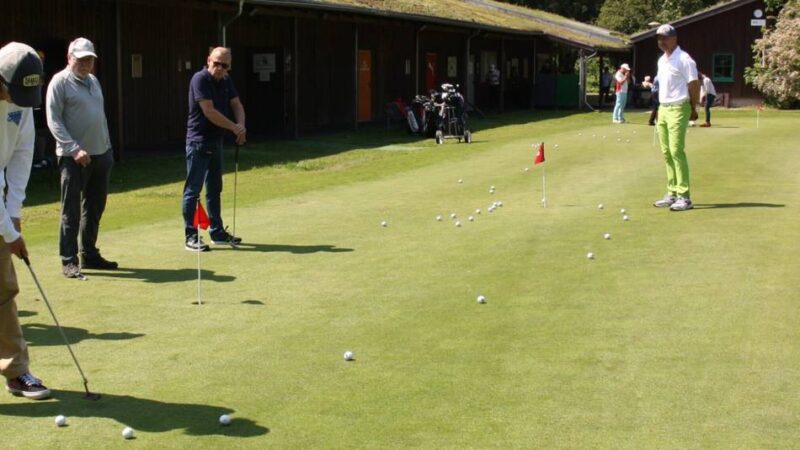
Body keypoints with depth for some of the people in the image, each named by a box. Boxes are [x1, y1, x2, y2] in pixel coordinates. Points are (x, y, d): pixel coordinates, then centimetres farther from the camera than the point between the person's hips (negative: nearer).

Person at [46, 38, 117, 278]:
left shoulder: (93, 81, 16)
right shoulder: (60, 82, -7)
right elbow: (53, 120, -13)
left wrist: (107, 148, 18)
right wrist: (74, 148, -21)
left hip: (100, 154, 8)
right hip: (74, 157, -8)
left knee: (95, 207, 13)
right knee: (71, 210, -4)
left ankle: (89, 254, 23)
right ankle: (69, 261, 0)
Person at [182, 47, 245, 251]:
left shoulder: (226, 81, 9)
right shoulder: (200, 79, -16)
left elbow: (236, 105, 9)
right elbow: (209, 112, -21)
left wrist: (241, 125, -12)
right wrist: (235, 127, -15)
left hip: (216, 140, 8)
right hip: (199, 141, -8)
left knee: (214, 189, 16)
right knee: (193, 190, -4)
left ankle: (217, 231, 25)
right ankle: (191, 236, -3)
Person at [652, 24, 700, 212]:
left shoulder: (684, 59, -11)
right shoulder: (661, 60, 15)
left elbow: (694, 84, -11)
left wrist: (693, 109, -9)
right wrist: (661, 109, 16)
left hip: (678, 109, -9)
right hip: (663, 108, 9)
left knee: (676, 151, -14)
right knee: (667, 153, 8)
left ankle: (684, 196, -12)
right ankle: (672, 194, 13)